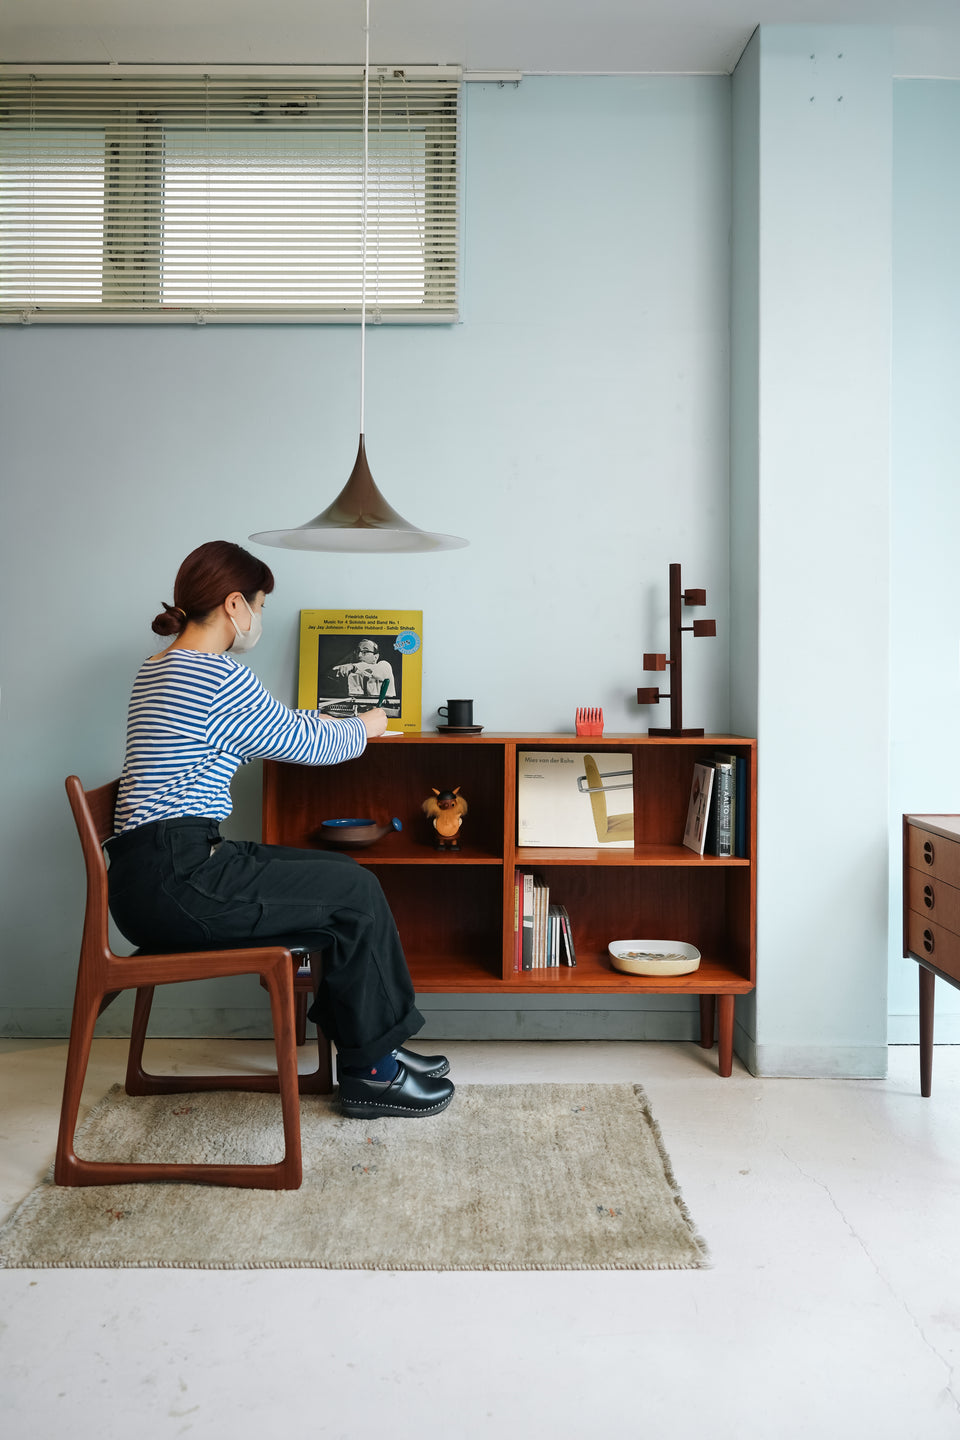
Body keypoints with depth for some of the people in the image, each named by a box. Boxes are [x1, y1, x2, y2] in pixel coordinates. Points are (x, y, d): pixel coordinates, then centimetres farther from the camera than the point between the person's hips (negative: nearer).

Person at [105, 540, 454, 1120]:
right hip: (174, 882, -10)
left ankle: (370, 1044, 17)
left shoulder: (157, 670, 17)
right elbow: (308, 745, -4)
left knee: (343, 874, 11)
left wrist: (338, 724, 28)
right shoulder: (219, 676, -15)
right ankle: (371, 1071, 8)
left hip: (153, 872, 10)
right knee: (356, 893, -5)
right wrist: (364, 726, 16)